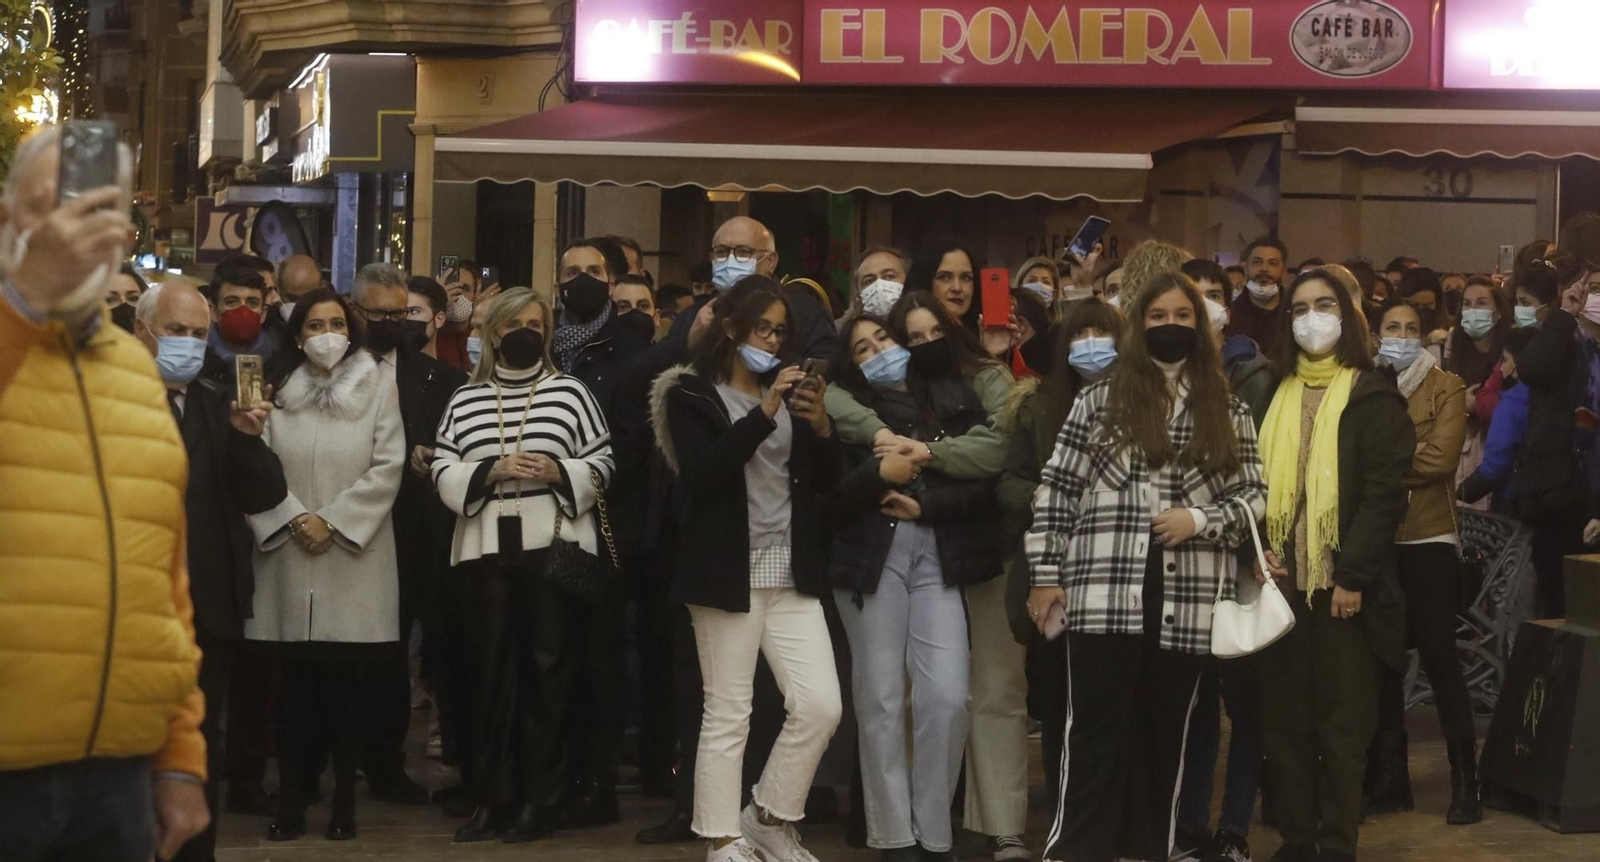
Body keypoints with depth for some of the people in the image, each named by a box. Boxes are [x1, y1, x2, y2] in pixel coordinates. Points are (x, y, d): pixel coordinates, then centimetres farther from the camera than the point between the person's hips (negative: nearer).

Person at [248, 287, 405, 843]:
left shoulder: (377, 387, 4)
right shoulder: (277, 390, 8)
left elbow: (387, 467, -2)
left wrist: (334, 521, -7)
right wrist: (296, 518, -9)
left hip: (354, 554, -1)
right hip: (289, 553, 1)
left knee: (345, 683, 0)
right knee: (296, 683, 1)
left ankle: (344, 803, 7)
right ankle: (291, 803, 6)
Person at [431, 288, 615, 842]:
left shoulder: (570, 391, 6)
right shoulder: (464, 400, 11)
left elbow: (601, 464, 4)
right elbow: (444, 472, 5)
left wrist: (558, 472, -13)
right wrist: (491, 471, -11)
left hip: (555, 545, -2)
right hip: (485, 548, 2)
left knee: (548, 668, 0)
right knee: (491, 670, 5)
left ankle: (540, 800, 5)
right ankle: (493, 798, 10)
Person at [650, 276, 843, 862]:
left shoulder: (790, 390, 18)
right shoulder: (692, 394, 1)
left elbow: (825, 481, 13)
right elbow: (701, 473, -16)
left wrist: (821, 426, -6)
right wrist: (764, 414, -21)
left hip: (792, 572, 5)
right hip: (728, 572, -5)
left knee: (821, 706, -2)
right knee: (727, 716, -2)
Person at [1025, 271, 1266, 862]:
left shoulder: (1228, 413, 11)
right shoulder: (1100, 401, 5)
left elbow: (1253, 495, 11)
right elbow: (1055, 490, 5)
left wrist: (1200, 518, -8)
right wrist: (1046, 575, 0)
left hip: (1187, 598, 2)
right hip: (1105, 594, -2)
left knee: (1164, 732, 8)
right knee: (1096, 731, -3)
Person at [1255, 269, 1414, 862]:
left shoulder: (1373, 396, -2)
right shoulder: (1274, 396, 14)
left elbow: (1384, 492, -9)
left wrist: (1353, 576, -16)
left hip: (1344, 587, -5)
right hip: (1282, 584, 5)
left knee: (1342, 726, 0)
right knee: (1282, 723, 6)